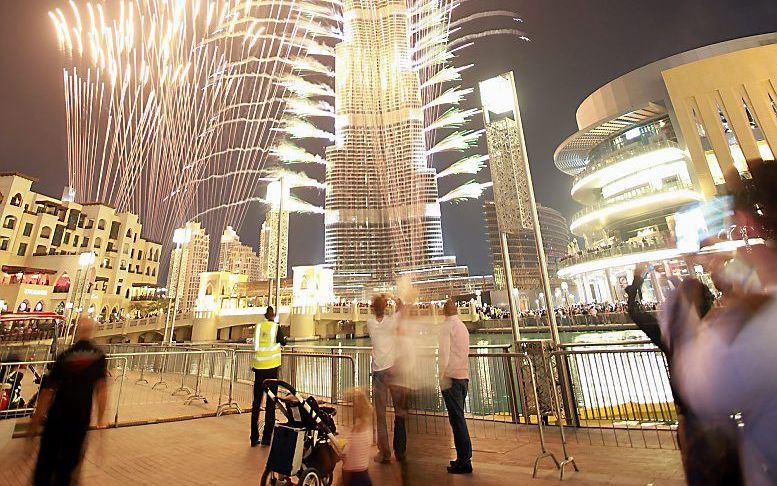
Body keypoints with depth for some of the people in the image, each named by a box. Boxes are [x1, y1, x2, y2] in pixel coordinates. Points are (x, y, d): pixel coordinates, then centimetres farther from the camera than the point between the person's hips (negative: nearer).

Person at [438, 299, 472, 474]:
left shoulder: (446, 326, -8)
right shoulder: (463, 326, 15)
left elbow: (444, 353, -15)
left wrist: (442, 377, -12)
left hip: (451, 376, -8)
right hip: (464, 376, 8)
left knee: (456, 418, -2)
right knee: (459, 417, 15)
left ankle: (464, 461, 3)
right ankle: (464, 457, 23)